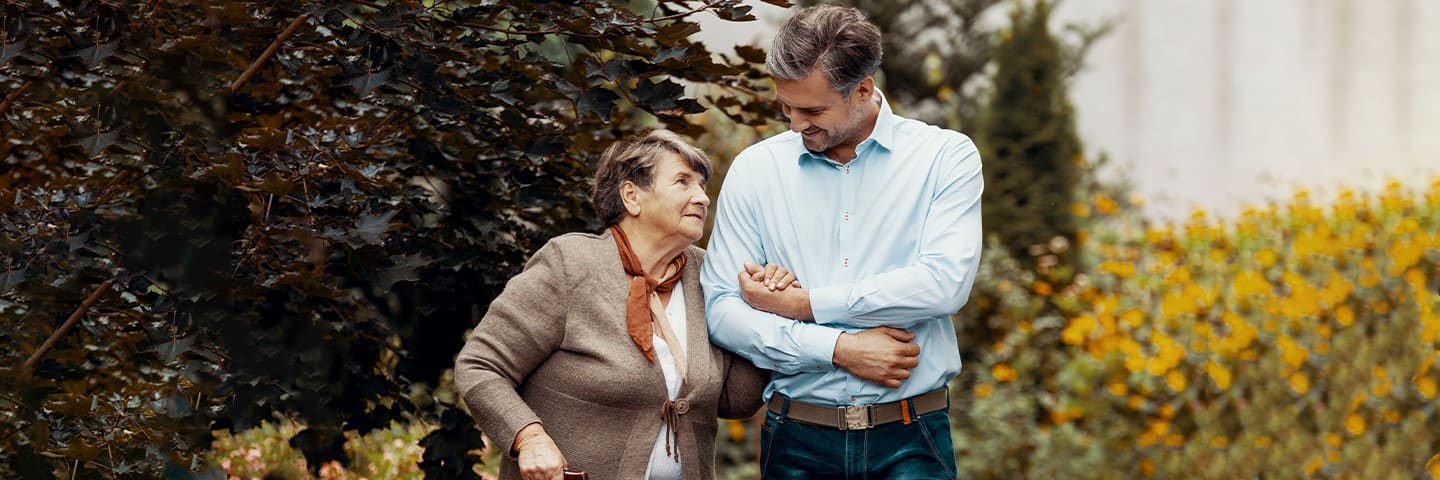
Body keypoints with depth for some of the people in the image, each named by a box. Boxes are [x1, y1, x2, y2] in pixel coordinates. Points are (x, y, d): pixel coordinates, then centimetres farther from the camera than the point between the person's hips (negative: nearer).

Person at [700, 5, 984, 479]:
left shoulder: (946, 156, -1)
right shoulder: (755, 169, 4)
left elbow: (945, 282, -15)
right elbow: (721, 309, -2)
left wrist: (801, 303, -11)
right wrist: (839, 349, -13)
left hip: (910, 439, -1)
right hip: (798, 440, 2)